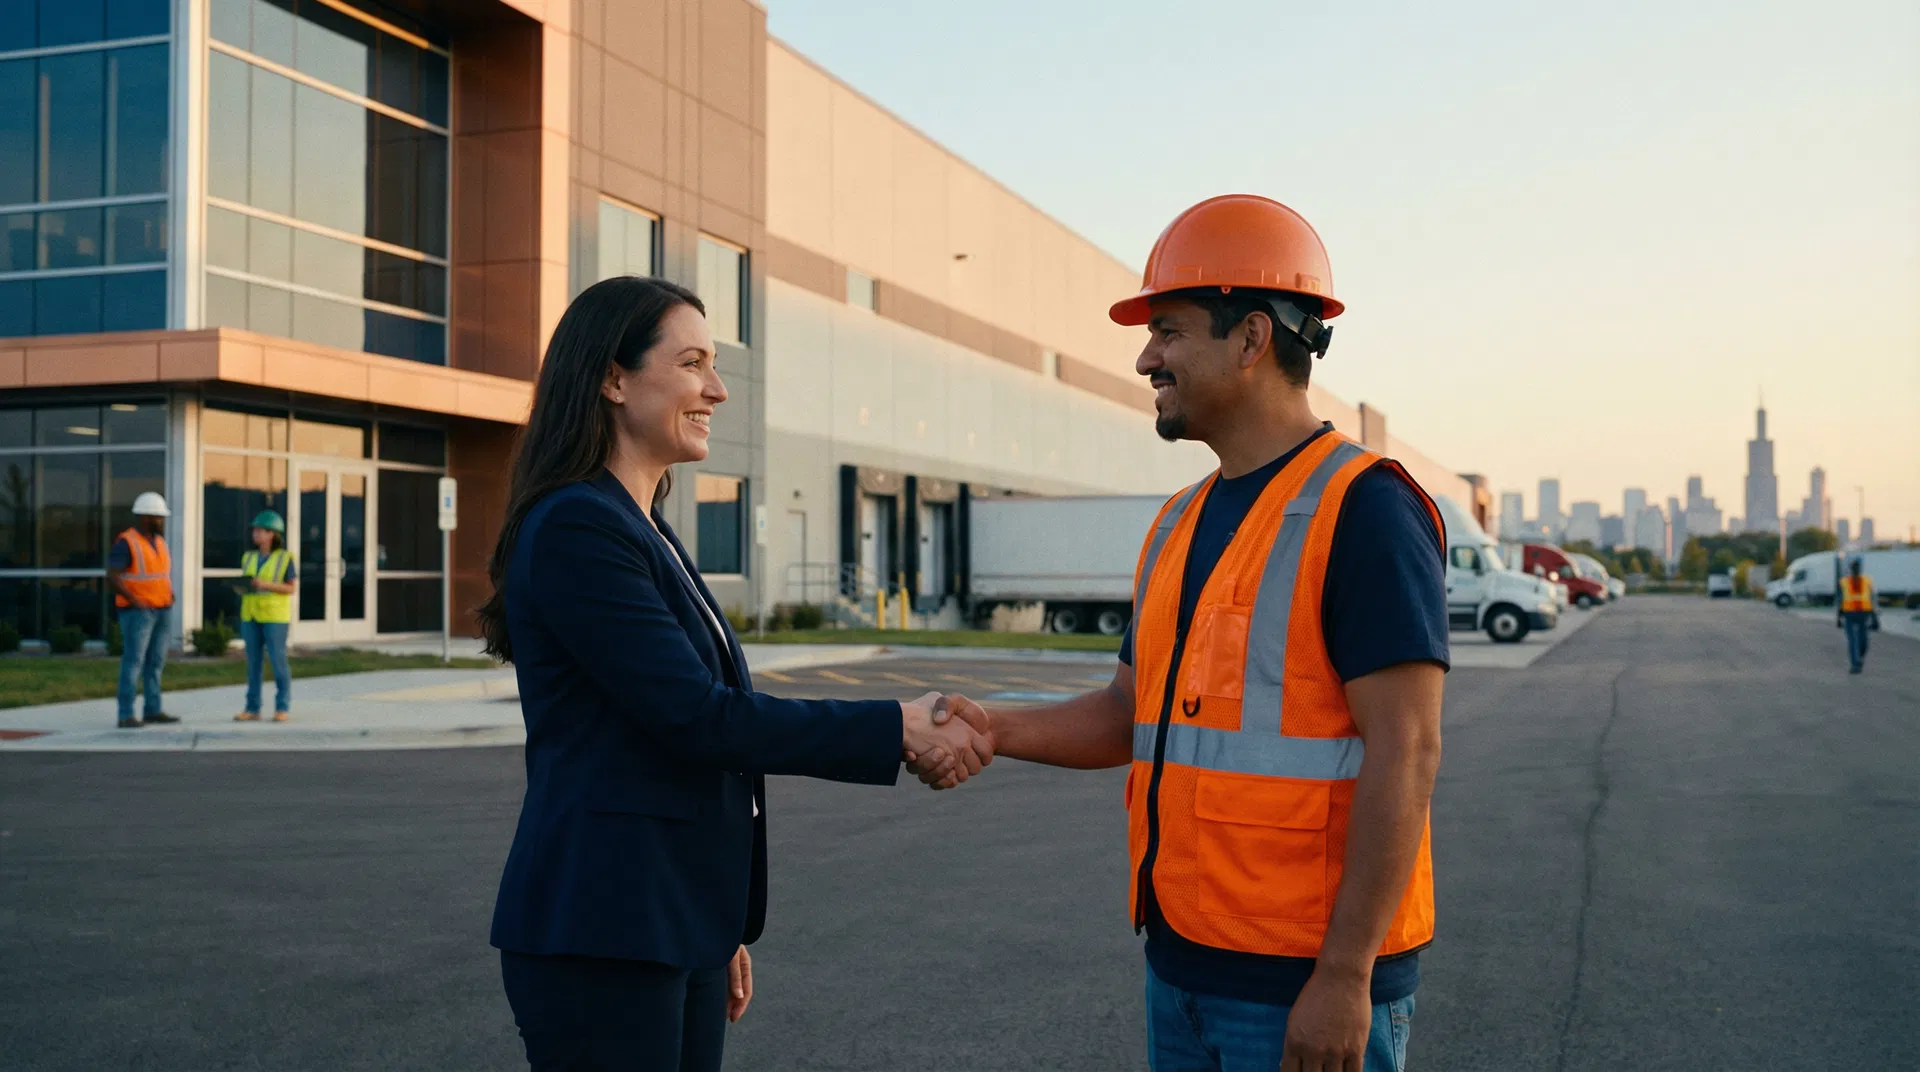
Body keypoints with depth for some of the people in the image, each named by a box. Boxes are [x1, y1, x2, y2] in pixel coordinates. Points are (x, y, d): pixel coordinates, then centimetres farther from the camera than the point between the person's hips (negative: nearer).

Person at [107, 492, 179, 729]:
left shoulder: (158, 541, 11)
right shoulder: (126, 543, -15)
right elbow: (111, 578, -21)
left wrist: (169, 592, 8)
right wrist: (134, 601, -22)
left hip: (160, 611, 8)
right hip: (137, 611, -8)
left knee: (155, 661, 9)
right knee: (133, 662, -10)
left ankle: (152, 711, 14)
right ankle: (126, 716, -8)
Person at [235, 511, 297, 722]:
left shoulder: (286, 558, -5)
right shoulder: (249, 558, 11)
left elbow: (292, 588, -8)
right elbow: (245, 586, 16)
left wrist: (266, 585, -20)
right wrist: (240, 587, -8)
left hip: (275, 616, -5)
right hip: (251, 616, 5)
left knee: (278, 661, -5)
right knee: (253, 662, 4)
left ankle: (282, 708, 2)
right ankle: (252, 709, 7)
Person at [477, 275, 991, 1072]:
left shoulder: (645, 531, 15)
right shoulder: (574, 528, -14)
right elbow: (696, 718, -19)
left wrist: (721, 927, 19)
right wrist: (897, 732, -16)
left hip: (675, 929, 9)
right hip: (599, 938, -9)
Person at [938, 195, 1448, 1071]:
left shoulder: (1363, 511, -14)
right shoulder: (1181, 525, 11)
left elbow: (1405, 752, -18)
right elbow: (1131, 716, 16)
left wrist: (1345, 975, -20)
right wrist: (995, 729, -2)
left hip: (1313, 982, -7)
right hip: (1183, 962, 8)